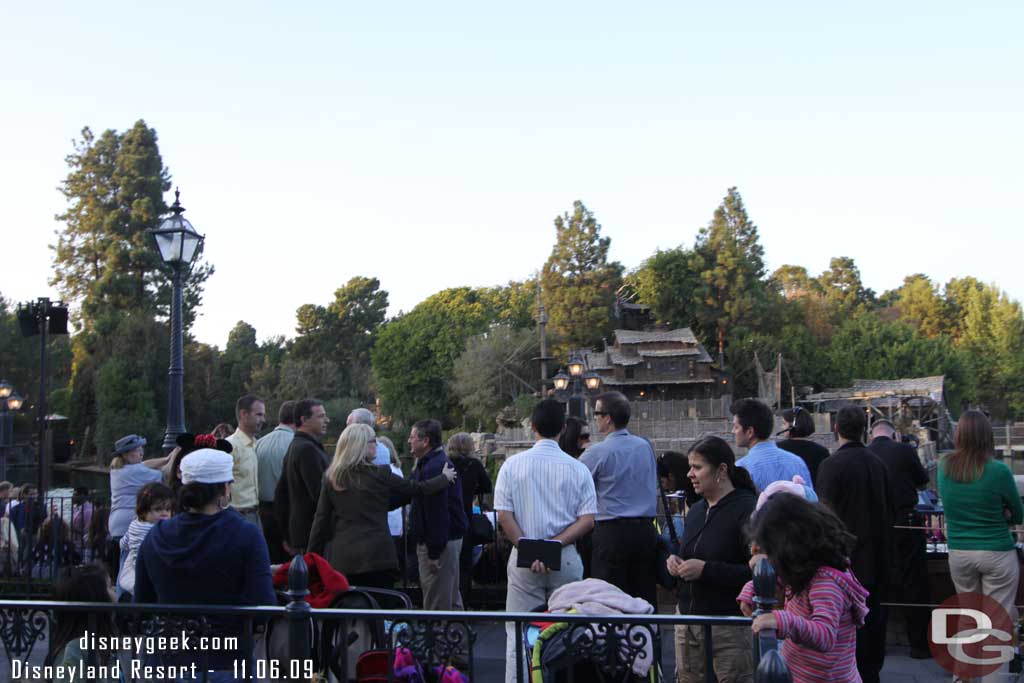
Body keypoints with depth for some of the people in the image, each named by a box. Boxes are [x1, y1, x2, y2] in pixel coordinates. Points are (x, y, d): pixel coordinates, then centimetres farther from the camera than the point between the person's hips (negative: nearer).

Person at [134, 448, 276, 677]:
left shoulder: (155, 537, -2)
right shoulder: (246, 536, -15)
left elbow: (142, 604, 7)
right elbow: (263, 607, -20)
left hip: (172, 659, 4)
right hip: (228, 660, -4)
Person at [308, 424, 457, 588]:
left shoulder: (331, 477, 5)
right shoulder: (378, 474, -4)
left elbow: (321, 520, 6)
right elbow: (416, 488, 8)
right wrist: (445, 477, 24)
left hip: (341, 557, 3)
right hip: (376, 555, -3)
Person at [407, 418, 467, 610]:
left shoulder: (433, 467, -20)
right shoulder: (440, 461, 14)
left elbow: (436, 512, -23)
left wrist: (434, 552, -22)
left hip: (438, 542, -11)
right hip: (450, 537, 11)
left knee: (436, 603, -3)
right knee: (451, 599, 18)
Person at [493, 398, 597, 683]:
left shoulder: (512, 465, -3)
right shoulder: (578, 469, -2)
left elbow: (504, 516, -6)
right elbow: (587, 520, -7)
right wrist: (555, 544, -9)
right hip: (566, 558, 1)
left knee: (518, 634, 6)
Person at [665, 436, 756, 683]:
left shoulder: (748, 509, -13)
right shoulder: (697, 509, 12)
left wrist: (706, 570, -20)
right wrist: (674, 561, 4)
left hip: (729, 623, -7)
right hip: (687, 617, 8)